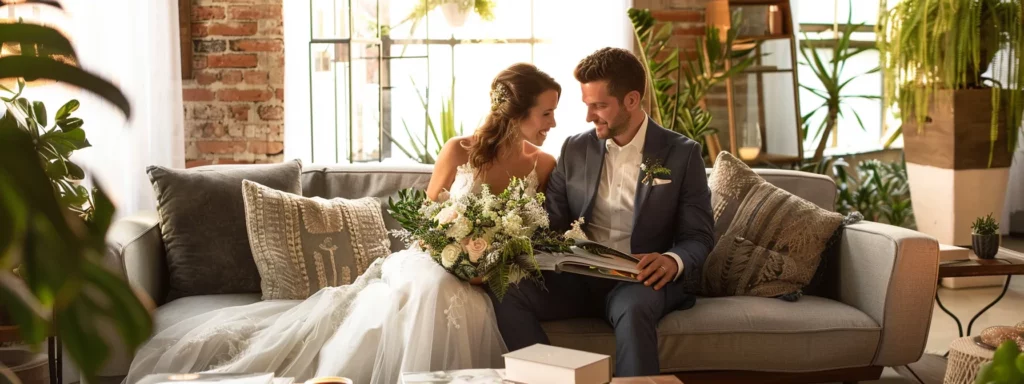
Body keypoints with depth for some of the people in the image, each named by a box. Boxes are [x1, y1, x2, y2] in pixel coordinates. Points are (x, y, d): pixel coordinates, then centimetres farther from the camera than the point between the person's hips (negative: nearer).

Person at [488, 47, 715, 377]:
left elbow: (699, 237, 0)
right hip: (578, 279, 4)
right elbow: (552, 224, 11)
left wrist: (673, 261, -23)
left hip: (641, 281, -3)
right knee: (507, 294, -25)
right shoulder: (574, 150, 10)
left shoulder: (682, 154, 1)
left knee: (633, 308, -39)